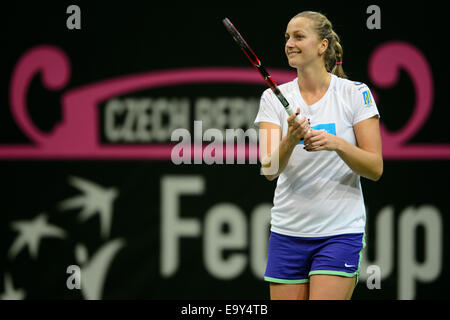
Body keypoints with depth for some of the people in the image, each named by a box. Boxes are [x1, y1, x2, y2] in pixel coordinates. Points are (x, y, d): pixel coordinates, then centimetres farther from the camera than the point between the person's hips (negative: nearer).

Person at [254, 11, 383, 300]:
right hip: (287, 231, 3)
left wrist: (337, 143, -22)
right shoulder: (274, 98, 4)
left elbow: (375, 168, -6)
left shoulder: (355, 93, -2)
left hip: (340, 232, -3)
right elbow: (269, 169, -7)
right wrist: (291, 139, -27)